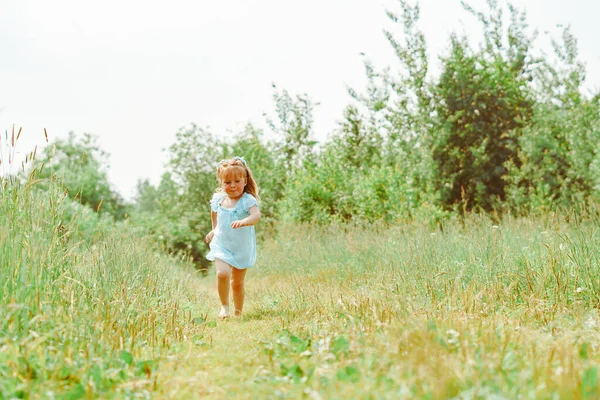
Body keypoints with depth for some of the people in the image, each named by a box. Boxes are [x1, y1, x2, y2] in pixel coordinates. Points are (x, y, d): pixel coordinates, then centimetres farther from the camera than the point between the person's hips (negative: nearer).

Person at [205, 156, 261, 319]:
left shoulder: (248, 200, -17)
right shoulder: (218, 199, -2)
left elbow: (256, 216, -36)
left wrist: (243, 222, -53)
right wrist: (214, 229, 28)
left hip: (243, 249, -2)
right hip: (221, 246, 2)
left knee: (237, 283, 9)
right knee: (222, 274, -23)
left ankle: (238, 312, 30)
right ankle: (224, 305, -2)